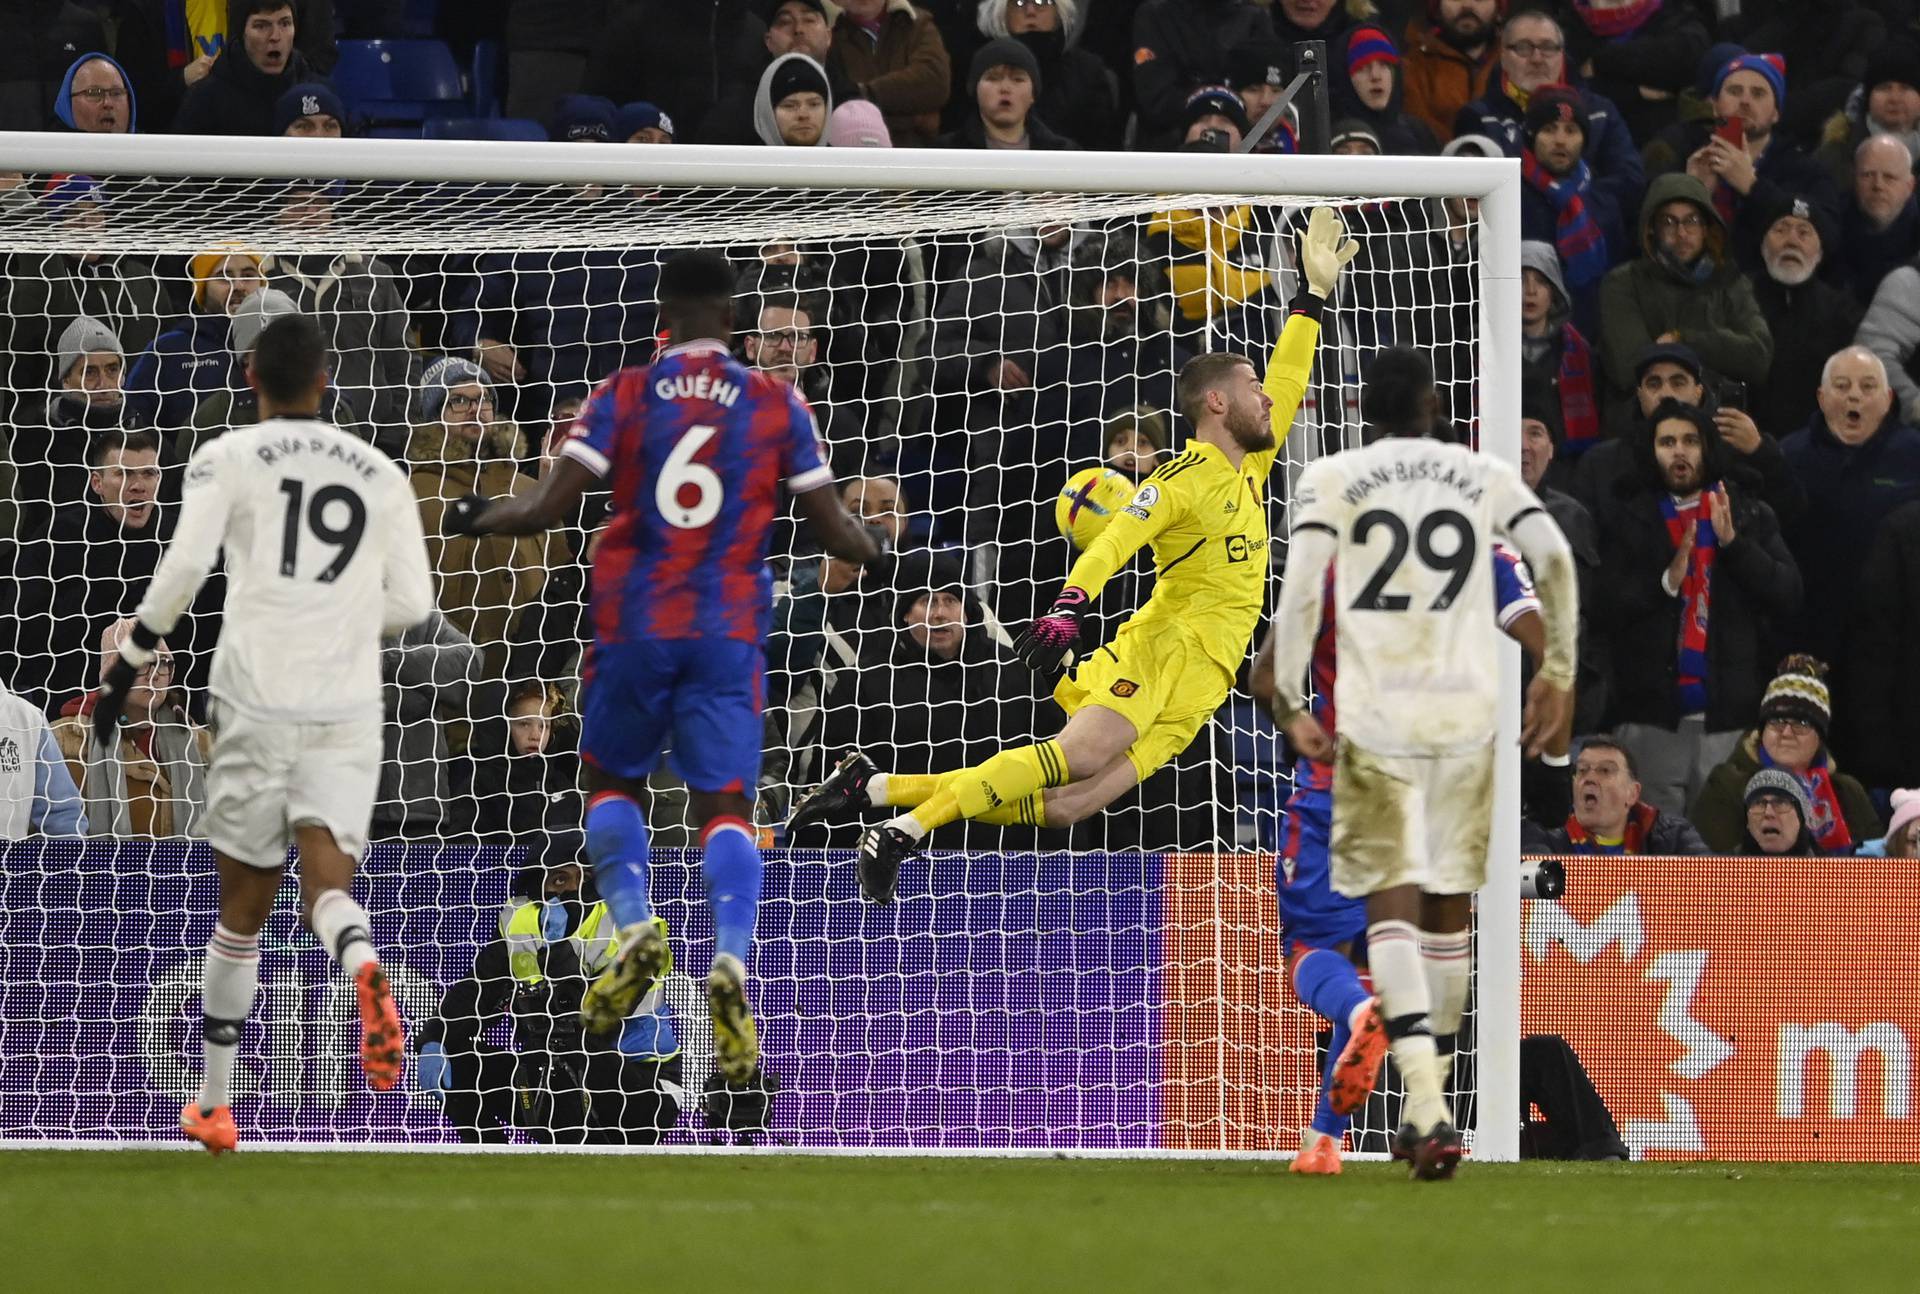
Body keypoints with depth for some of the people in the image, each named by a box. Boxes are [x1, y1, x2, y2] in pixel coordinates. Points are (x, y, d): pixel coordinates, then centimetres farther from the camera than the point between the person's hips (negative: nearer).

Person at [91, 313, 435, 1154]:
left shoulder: (229, 459, 4)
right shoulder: (381, 475, 13)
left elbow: (185, 566, -10)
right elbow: (410, 603, 9)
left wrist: (127, 668, 0)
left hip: (257, 698, -1)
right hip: (349, 707, 1)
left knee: (244, 906, 10)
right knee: (326, 882, -5)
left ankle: (213, 1104, 19)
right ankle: (364, 967, -42)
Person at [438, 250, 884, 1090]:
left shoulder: (623, 396, -2)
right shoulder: (777, 406, 1)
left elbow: (551, 507, -7)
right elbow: (831, 525, 4)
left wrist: (478, 518, 12)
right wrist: (875, 552, 26)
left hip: (634, 626, 0)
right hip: (728, 635, 0)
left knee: (611, 779, 20)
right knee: (725, 803, 0)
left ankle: (635, 929, -2)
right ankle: (731, 960, -24)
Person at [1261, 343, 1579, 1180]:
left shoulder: (1331, 480, 3)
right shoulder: (1485, 477, 9)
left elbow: (1300, 592, -7)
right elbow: (1555, 560, -2)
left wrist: (1288, 704, -3)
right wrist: (1557, 672, 4)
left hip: (1375, 713, -2)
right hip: (1467, 715, 2)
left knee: (1392, 898, -6)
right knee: (1449, 902, 15)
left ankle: (1425, 1109, -23)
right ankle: (1424, 1104, 23)